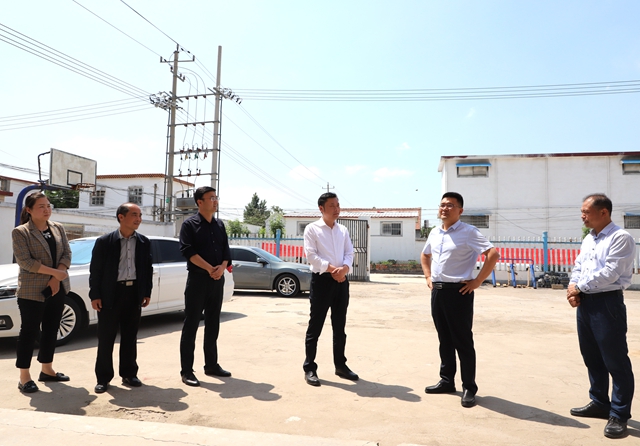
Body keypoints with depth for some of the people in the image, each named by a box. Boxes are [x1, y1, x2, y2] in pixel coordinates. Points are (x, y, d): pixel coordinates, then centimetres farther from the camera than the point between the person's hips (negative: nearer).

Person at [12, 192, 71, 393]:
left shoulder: (58, 228, 9)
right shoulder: (20, 232, -6)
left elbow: (67, 254, 3)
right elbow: (25, 261, -15)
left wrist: (56, 279, -9)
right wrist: (55, 272, -17)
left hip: (57, 288, 5)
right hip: (32, 291, -5)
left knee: (51, 330, 12)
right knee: (29, 332, 0)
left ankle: (47, 369, 24)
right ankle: (24, 376, 10)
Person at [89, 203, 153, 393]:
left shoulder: (144, 242, 5)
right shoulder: (104, 242, -5)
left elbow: (148, 268, 10)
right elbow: (95, 270, -3)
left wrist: (147, 292, 6)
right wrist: (95, 295, -7)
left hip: (134, 293, 3)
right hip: (110, 294, -3)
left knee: (130, 337, 11)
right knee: (106, 338, 5)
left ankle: (129, 374, 23)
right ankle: (103, 378, 17)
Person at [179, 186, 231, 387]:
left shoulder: (220, 225, 13)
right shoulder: (190, 224, -4)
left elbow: (226, 251, 10)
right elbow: (188, 251, -14)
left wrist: (222, 268, -9)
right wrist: (210, 268, -18)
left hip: (217, 280, 6)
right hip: (197, 279, -6)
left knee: (213, 325, 13)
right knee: (191, 325, -1)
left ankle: (211, 365, 25)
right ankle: (186, 370, 7)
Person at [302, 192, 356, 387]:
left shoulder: (343, 230, 13)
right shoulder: (312, 229, -3)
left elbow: (349, 253, 7)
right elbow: (311, 256, -11)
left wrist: (344, 268, -13)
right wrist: (332, 269, -17)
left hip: (341, 281, 5)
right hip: (322, 280, -5)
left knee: (339, 326, 14)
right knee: (315, 326, 1)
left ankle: (340, 365, 27)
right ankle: (310, 368, 12)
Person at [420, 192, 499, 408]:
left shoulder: (468, 232, -11)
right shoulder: (434, 233, 11)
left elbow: (493, 254, -18)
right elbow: (425, 255, 28)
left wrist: (477, 281, -17)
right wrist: (428, 277, 15)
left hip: (458, 291, -7)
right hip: (437, 291, 7)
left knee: (463, 341, 1)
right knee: (444, 339, 16)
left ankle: (469, 388, 13)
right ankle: (446, 381, 28)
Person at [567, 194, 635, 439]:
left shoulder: (620, 238, -12)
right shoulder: (588, 239, 14)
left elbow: (609, 274, -20)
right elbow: (578, 268, 14)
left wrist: (579, 287, -10)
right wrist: (572, 288, -4)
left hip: (607, 303, -9)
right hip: (584, 303, 9)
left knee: (616, 361, 1)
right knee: (592, 358, 17)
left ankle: (619, 415, 12)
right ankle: (599, 403, 31)